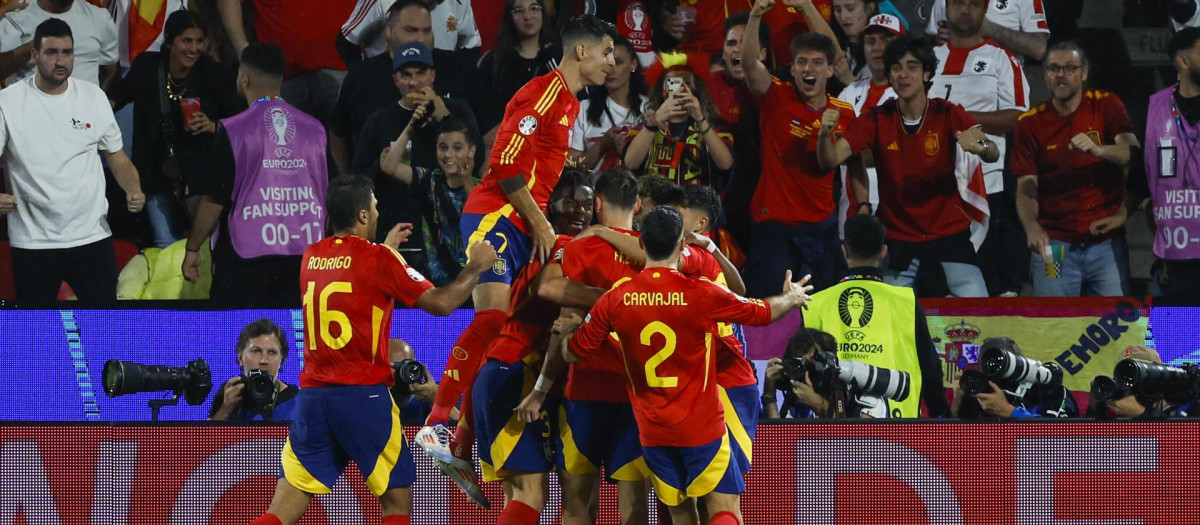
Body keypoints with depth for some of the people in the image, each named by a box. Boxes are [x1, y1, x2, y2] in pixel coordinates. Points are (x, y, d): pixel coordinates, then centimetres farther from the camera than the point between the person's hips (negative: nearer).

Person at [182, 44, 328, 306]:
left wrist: (192, 249, 4)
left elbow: (214, 200, -7)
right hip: (303, 256, 4)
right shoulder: (314, 129, 7)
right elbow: (329, 197, 13)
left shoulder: (234, 131, -8)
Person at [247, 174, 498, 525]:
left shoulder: (311, 258, 11)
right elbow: (441, 303, -7)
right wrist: (476, 268, 8)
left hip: (312, 394, 5)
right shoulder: (377, 259, -7)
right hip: (363, 395, -5)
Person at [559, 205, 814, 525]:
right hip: (702, 426, -3)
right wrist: (793, 298, 28)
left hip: (652, 431, 3)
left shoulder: (615, 300, -5)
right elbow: (763, 312, 5)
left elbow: (573, 353, 7)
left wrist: (568, 331, 32)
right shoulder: (702, 294, -12)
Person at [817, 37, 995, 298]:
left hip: (948, 234, -1)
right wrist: (825, 134, -31)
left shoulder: (947, 115, -5)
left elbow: (993, 154, -17)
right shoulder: (878, 119, -2)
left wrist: (979, 146, -41)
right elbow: (830, 160, -9)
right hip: (897, 239, 1)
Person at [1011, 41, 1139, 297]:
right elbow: (1026, 188, -2)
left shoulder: (1106, 105, 3)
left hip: (1106, 240, 0)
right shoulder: (1031, 123, 4)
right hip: (1054, 244, 0)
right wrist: (1032, 227, -23)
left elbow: (1132, 153, -12)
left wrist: (1097, 150, -33)